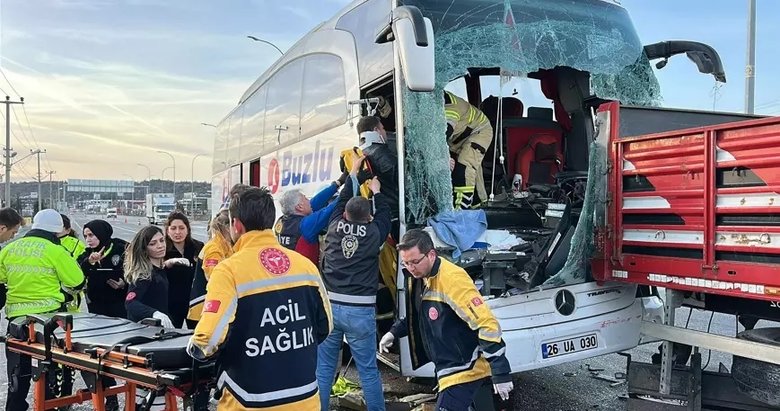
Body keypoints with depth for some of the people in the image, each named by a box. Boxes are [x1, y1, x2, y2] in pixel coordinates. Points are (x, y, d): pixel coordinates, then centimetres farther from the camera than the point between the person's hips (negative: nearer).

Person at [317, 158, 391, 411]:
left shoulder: (335, 226, 4)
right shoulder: (374, 233, -2)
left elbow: (342, 200, 22)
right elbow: (385, 213, 18)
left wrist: (353, 174, 35)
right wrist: (376, 191, 34)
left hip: (330, 306, 2)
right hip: (360, 310, -2)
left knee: (323, 367, 9)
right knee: (368, 369, 7)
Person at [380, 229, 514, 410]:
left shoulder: (452, 279, -26)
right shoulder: (418, 277, 2)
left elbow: (487, 325, -26)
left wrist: (501, 374, -25)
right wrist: (395, 332, 8)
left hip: (465, 370, -9)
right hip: (447, 368, 9)